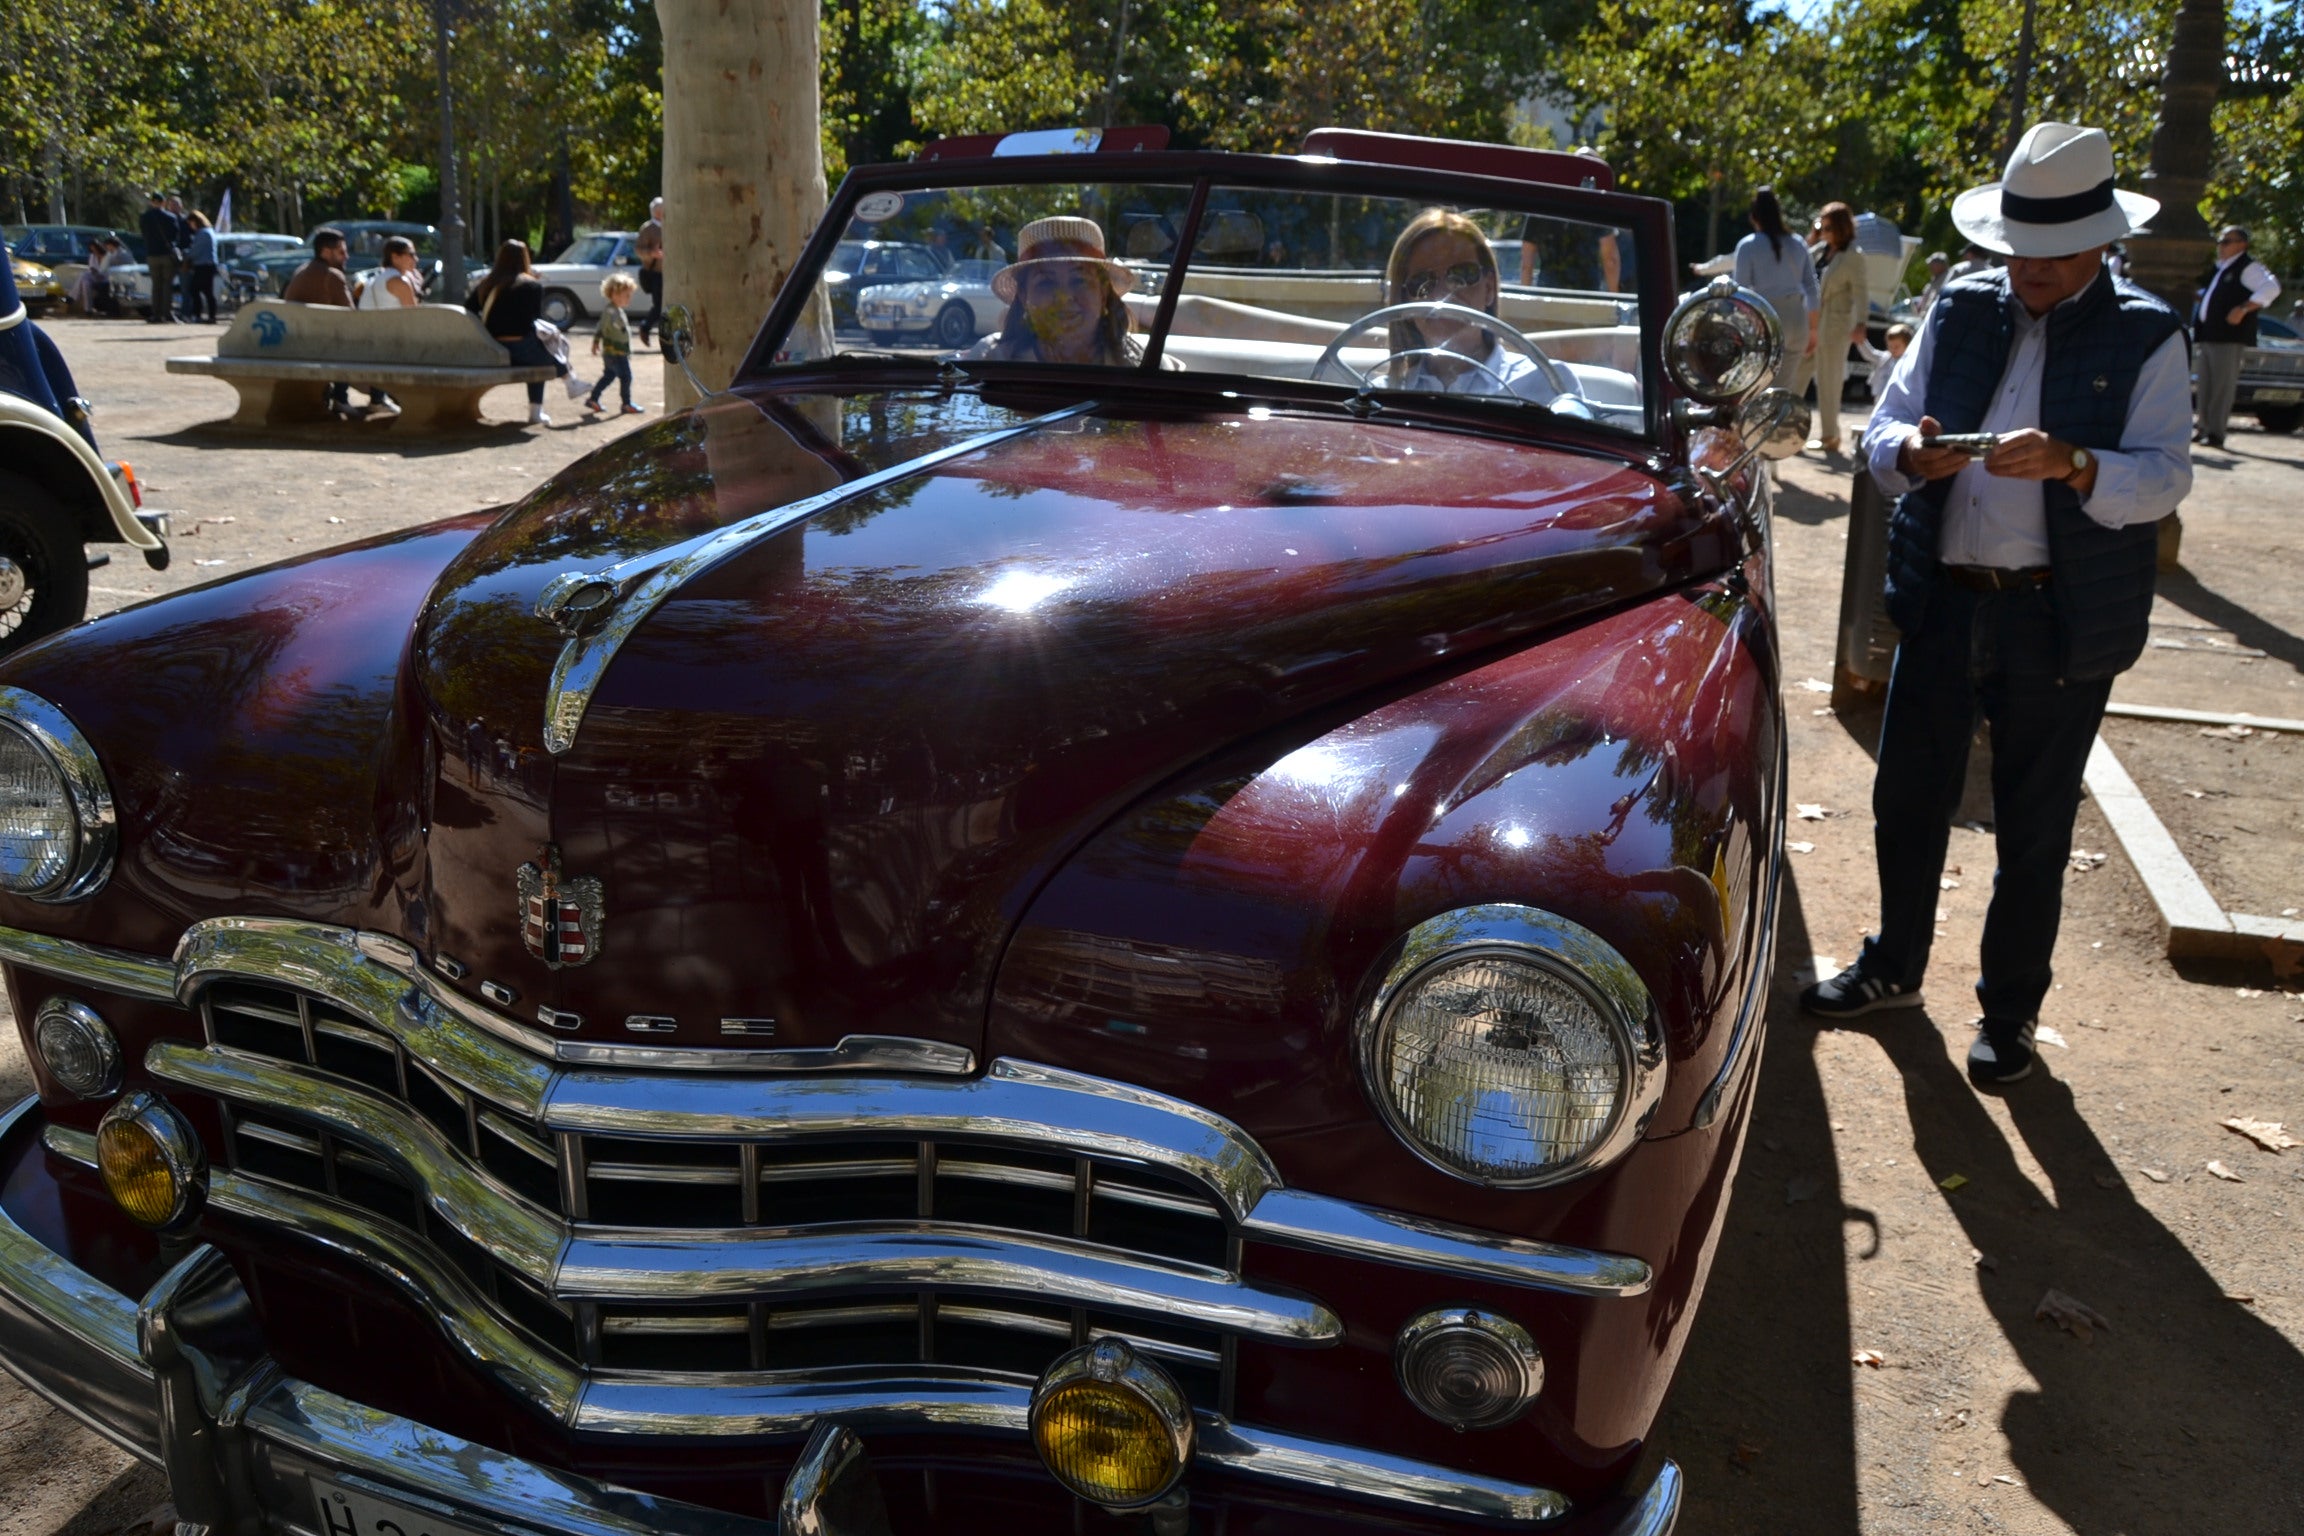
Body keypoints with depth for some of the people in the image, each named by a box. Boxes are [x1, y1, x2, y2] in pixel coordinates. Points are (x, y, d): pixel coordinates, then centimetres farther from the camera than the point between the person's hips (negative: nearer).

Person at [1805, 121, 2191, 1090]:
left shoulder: (2145, 339, -2)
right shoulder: (1960, 311, 6)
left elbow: (2165, 476, -11)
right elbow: (1883, 428, 5)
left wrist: (2075, 464, -31)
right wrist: (1908, 451, -19)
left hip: (2061, 620, -3)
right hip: (1942, 601, 3)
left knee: (2033, 828, 8)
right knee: (1907, 798, 12)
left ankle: (2010, 1010, 25)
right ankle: (1895, 966, 33)